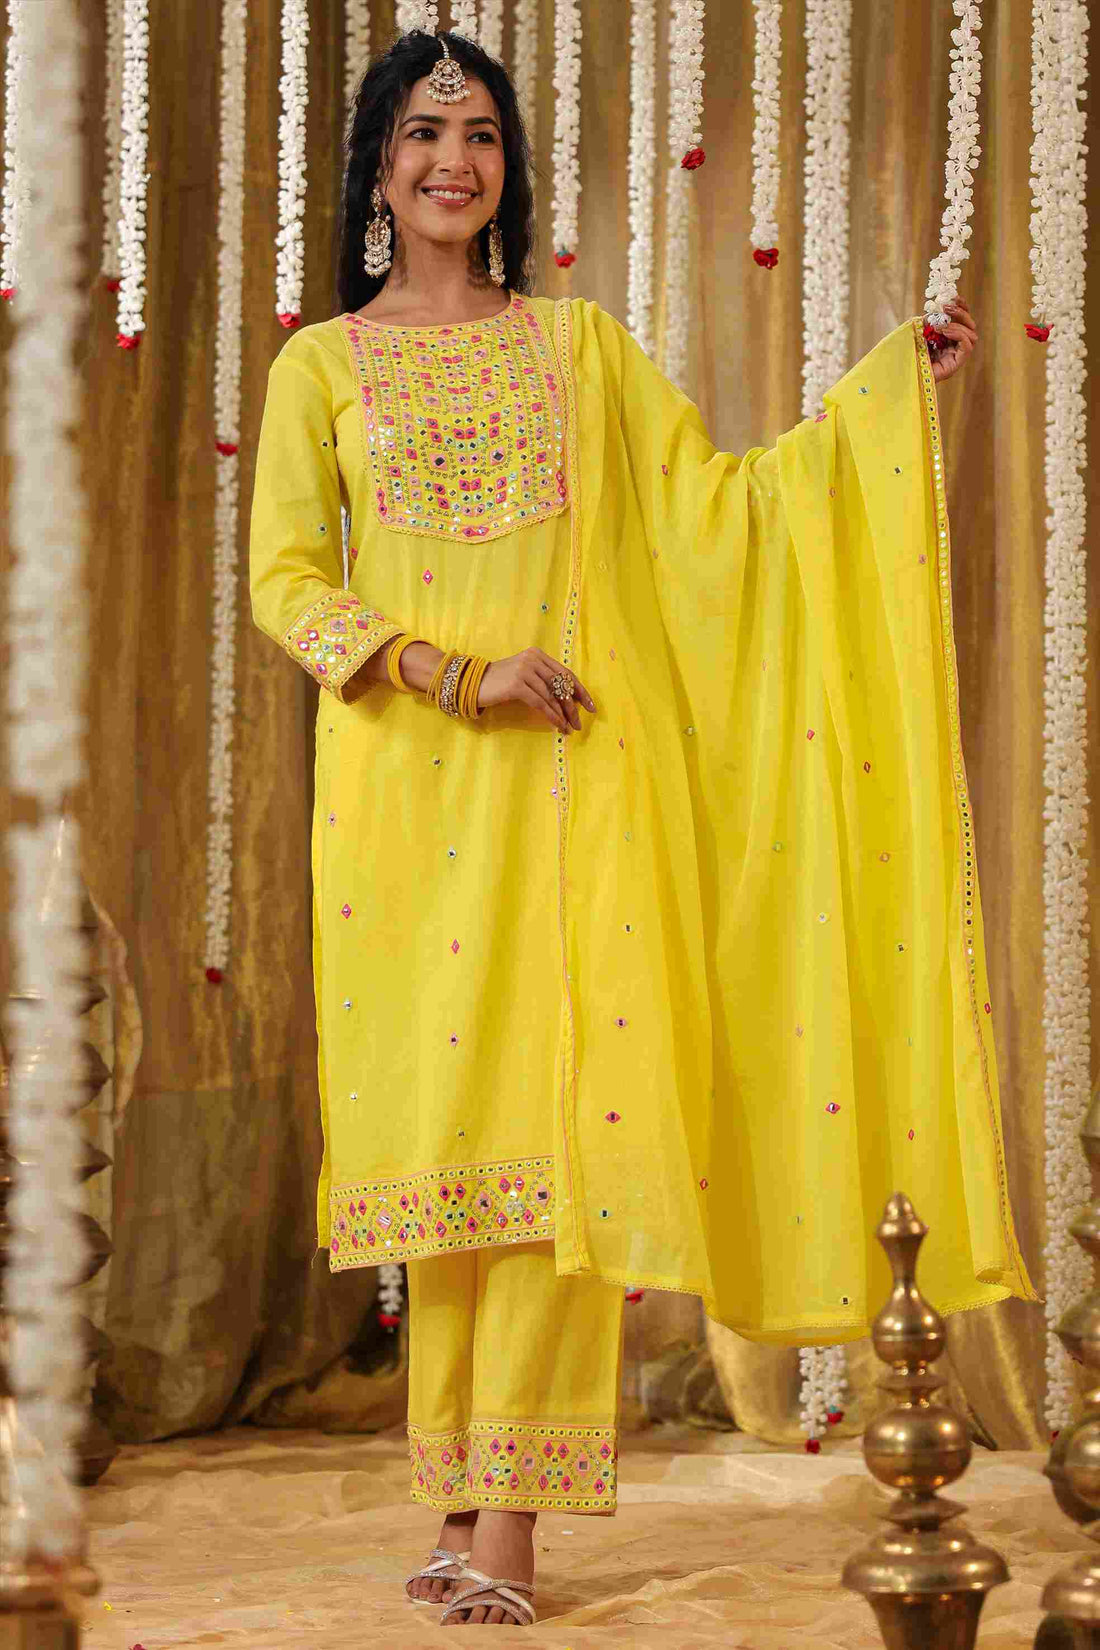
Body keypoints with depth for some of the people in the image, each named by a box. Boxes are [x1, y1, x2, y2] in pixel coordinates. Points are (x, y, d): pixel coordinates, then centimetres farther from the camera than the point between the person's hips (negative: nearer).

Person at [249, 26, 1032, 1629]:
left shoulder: (580, 343, 13)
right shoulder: (325, 365, 9)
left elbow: (713, 500, 9)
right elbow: (287, 579, 1)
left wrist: (889, 386, 6)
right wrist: (455, 673, -11)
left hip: (570, 778, 0)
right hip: (403, 779, 0)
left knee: (557, 1118, -9)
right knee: (440, 1123, -1)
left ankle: (509, 1517, -10)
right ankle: (456, 1497, 7)